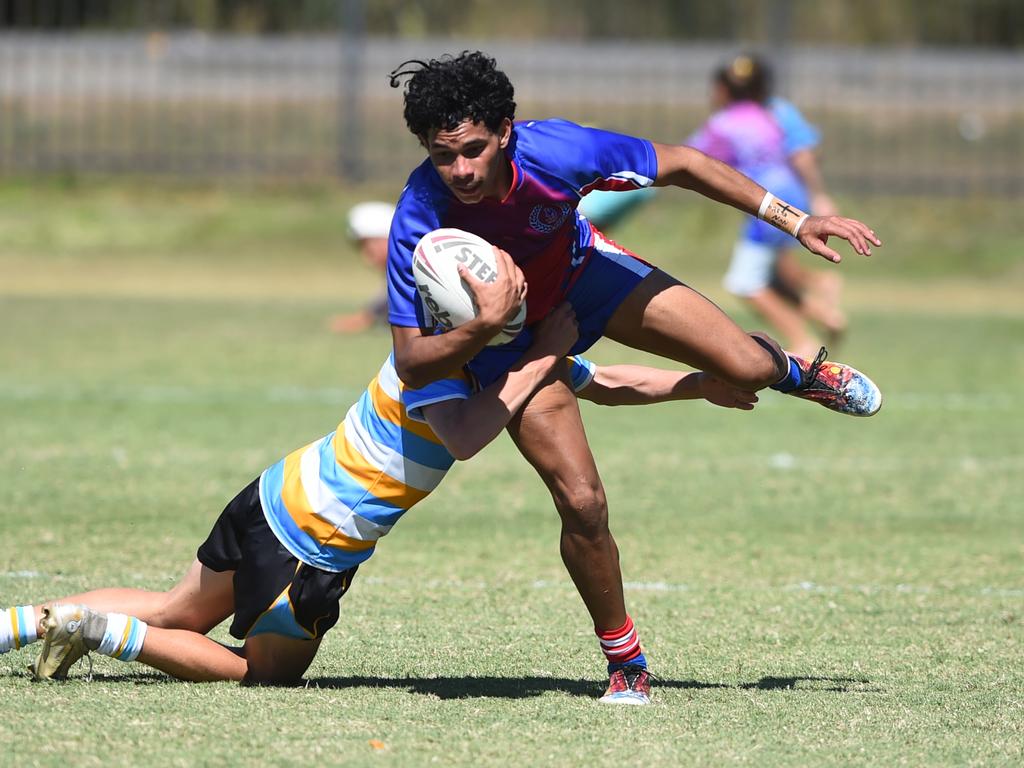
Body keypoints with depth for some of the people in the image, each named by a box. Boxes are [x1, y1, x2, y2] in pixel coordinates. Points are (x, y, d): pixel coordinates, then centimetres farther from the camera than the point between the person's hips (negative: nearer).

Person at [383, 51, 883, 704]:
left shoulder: (554, 152, -35)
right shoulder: (419, 221, -37)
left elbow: (680, 165, -18)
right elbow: (412, 364, -31)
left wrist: (794, 220, -17)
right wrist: (482, 329, -50)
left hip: (581, 271, 2)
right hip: (507, 331, -2)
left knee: (747, 368, -5)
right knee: (581, 503, -14)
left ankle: (794, 371, 37)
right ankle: (627, 665, 10)